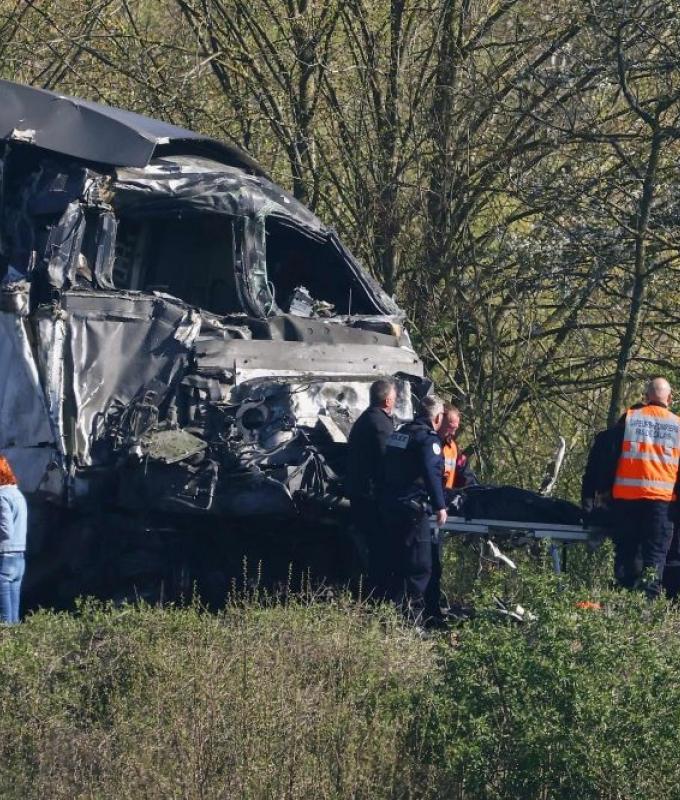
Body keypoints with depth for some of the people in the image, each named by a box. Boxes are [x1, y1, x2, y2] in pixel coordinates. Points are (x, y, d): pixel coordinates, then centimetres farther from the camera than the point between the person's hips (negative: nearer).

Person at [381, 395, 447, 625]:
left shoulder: (400, 433, 16)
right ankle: (408, 613, -10)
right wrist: (440, 506, -20)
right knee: (420, 566, -5)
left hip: (390, 507, 9)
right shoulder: (428, 439, -11)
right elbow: (432, 474, -22)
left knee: (401, 562, 18)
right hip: (413, 509, -9)